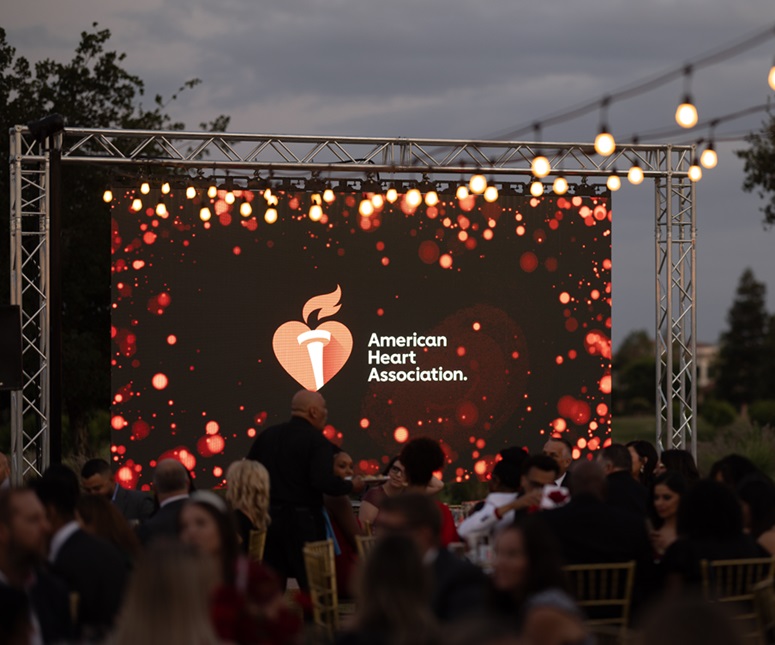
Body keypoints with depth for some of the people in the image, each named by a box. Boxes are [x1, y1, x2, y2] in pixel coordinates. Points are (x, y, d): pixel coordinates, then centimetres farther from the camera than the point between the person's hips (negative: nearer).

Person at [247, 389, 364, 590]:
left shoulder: (267, 436, 7)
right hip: (303, 521, -6)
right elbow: (323, 481, -22)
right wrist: (351, 486, -6)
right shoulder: (317, 441, -11)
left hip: (269, 518, 6)